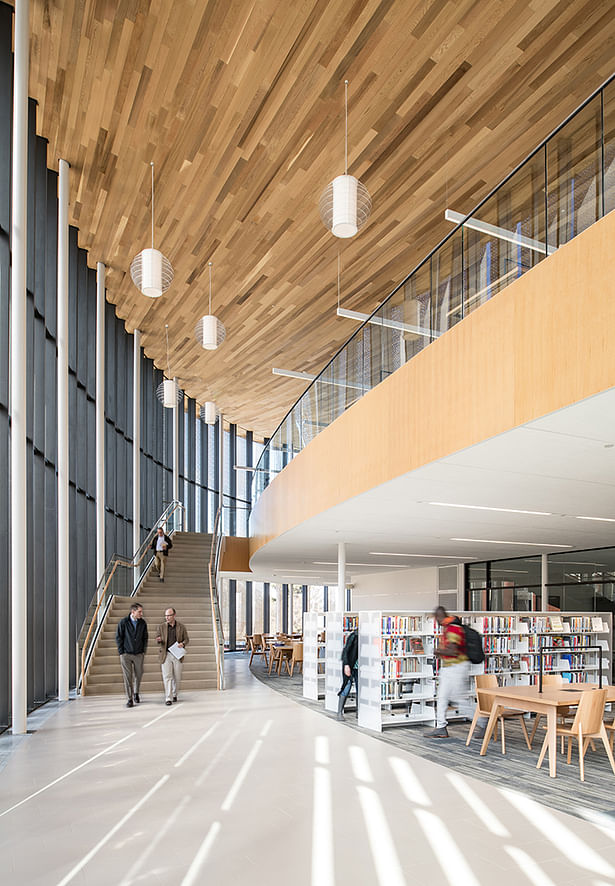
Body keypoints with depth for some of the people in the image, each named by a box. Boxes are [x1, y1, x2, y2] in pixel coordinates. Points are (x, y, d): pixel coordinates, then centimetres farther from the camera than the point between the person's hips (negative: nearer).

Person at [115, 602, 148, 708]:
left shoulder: (143, 623, 1)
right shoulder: (123, 622, -7)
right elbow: (118, 638, -2)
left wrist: (144, 651, 5)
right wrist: (121, 652, -5)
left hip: (139, 654, 3)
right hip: (126, 654, -2)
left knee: (138, 675, 10)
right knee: (127, 677, -2)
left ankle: (136, 693, 35)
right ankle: (129, 699, 7)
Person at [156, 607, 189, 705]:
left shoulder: (181, 627, 3)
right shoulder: (161, 627, 2)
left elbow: (187, 639, 9)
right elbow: (157, 638, 6)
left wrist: (182, 643, -13)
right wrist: (158, 640, -18)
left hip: (177, 655, 1)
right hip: (166, 655, -1)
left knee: (177, 677, 8)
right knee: (167, 677, -7)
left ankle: (174, 694, 29)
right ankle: (168, 698, -4)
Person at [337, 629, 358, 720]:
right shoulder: (353, 635, -12)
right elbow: (345, 650, -14)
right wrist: (346, 665, -20)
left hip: (358, 668, 6)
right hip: (350, 667, -5)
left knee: (360, 690, 5)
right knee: (346, 688, -5)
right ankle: (339, 712, 4)